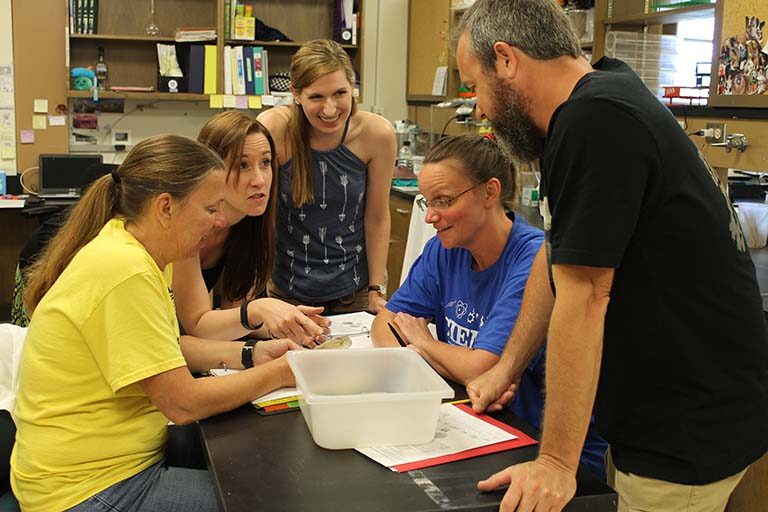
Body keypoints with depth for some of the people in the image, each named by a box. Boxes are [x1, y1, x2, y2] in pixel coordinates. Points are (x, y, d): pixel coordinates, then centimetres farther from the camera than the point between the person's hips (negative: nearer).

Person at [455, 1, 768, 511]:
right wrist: (508, 366, 16)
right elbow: (559, 254, 13)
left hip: (690, 431, -9)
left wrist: (557, 462, -20)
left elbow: (583, 298, -26)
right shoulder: (603, 96, 7)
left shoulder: (595, 122, -25)